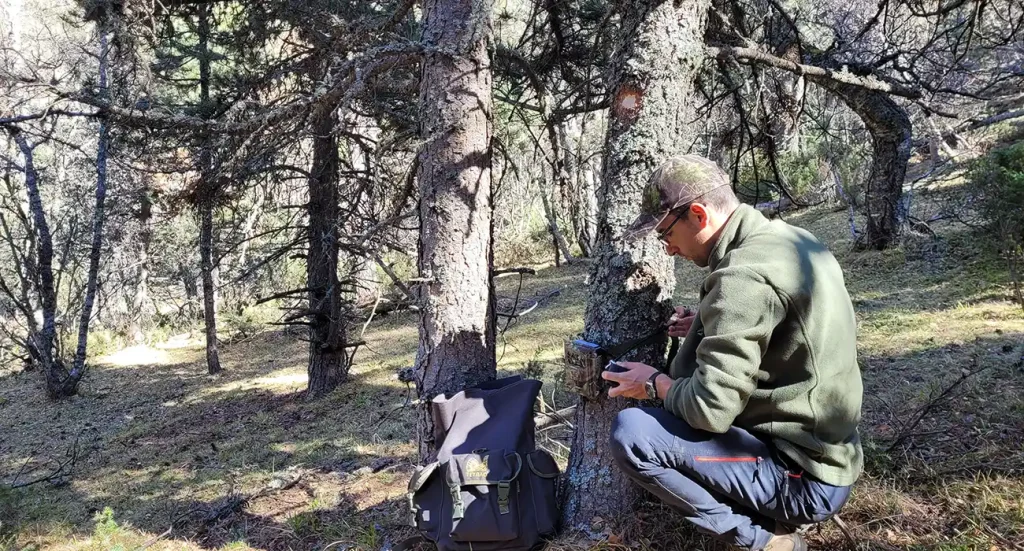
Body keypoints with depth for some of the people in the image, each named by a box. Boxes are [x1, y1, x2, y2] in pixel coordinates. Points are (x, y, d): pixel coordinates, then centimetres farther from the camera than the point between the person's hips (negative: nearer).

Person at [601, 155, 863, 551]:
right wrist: (710, 326, 12)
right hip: (828, 453, 10)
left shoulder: (744, 275, -24)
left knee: (630, 433, -20)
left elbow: (708, 410, -26)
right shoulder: (793, 240, 4)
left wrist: (654, 383, -7)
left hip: (803, 478, -10)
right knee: (681, 394, 25)